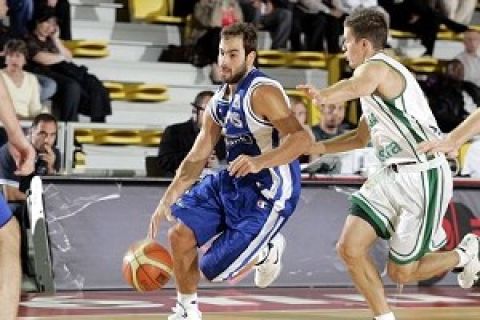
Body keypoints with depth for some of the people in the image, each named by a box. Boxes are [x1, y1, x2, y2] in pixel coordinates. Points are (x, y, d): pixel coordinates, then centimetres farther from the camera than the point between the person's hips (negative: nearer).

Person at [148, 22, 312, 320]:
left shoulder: (262, 92, -19)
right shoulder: (219, 102, 7)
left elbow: (303, 138, -28)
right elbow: (197, 157, 12)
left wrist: (259, 161, -41)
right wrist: (167, 200, 5)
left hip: (268, 194, -8)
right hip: (232, 182, 8)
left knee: (216, 270, -9)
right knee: (180, 234, -1)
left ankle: (267, 250, 21)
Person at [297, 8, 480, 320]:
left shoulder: (376, 68, -16)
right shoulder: (376, 76, 17)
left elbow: (353, 88, -42)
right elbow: (361, 137, 27)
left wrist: (323, 95, -61)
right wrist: (318, 147, 15)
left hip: (424, 179, -9)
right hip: (393, 175, 9)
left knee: (401, 272, 0)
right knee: (350, 248, -2)